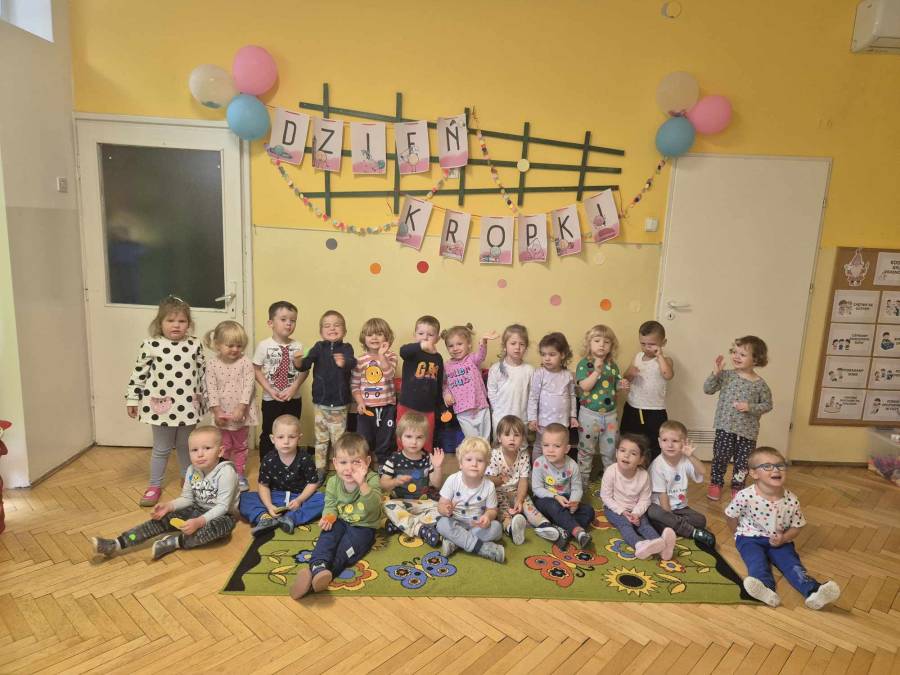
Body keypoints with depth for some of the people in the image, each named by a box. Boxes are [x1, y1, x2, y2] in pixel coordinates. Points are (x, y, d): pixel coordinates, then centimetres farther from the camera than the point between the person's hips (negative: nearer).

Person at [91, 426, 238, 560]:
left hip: (220, 516, -6)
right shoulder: (192, 470, -3)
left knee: (223, 525, -39)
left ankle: (173, 542, -29)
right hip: (196, 510, 6)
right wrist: (169, 506, -13)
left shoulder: (226, 472, -25)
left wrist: (199, 522, -36)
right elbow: (187, 499, 5)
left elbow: (223, 507, -26)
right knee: (162, 519, -12)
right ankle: (116, 545, -16)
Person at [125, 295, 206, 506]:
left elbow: (202, 372, 8)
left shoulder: (194, 345, -1)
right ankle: (154, 486, 25)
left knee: (186, 445, 18)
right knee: (161, 448, 10)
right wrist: (132, 399, 0)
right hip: (162, 406, -2)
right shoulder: (151, 345, -8)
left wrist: (205, 397, 12)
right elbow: (139, 373, -1)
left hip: (189, 406, 2)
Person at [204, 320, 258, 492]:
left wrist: (240, 408, -21)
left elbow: (248, 387, -15)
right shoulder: (212, 365, -6)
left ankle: (240, 476, 26)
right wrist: (217, 411, -14)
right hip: (222, 415, 1)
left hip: (241, 414, -1)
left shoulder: (245, 363, -10)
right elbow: (211, 390, -8)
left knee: (240, 447, 14)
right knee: (223, 448, 13)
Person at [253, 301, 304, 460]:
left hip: (293, 399, 2)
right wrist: (270, 390, -13)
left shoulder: (298, 346, -1)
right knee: (268, 435, 8)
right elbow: (257, 370, -4)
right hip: (271, 399, -2)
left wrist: (294, 388, -13)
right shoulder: (264, 345, -6)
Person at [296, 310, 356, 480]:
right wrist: (298, 362, -35)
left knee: (339, 440, 7)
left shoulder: (346, 348, -7)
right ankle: (319, 472, 26)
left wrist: (344, 363, -51)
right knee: (320, 439, 13)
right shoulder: (319, 347, -2)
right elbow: (305, 365, -12)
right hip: (320, 403, 2)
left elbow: (352, 363, -28)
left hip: (339, 404, -2)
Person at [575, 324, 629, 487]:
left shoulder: (612, 365, 6)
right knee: (586, 450, 9)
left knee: (610, 450, 15)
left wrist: (621, 385, -7)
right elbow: (584, 386, -20)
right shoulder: (584, 363, -9)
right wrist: (597, 371, -29)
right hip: (590, 414, -4)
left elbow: (615, 387, 15)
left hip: (610, 414, 4)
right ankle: (583, 480, 23)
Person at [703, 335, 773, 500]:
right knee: (720, 457, 4)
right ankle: (716, 483, 25)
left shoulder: (760, 384, -5)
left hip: (748, 431, 0)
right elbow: (708, 389, -5)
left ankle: (737, 487, 32)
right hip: (725, 427, 0)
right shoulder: (726, 376, -3)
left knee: (742, 461, 11)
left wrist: (750, 407, -15)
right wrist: (716, 372, -17)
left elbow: (767, 405, 2)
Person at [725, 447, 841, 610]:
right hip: (750, 538, -3)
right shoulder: (745, 496, -19)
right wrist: (741, 534, 6)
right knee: (757, 560, -30)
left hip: (779, 540, 3)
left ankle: (813, 591, -42)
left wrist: (784, 538, -14)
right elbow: (730, 516, -3)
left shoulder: (792, 501, -10)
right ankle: (766, 589, -55)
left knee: (791, 561, -22)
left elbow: (796, 527, 3)